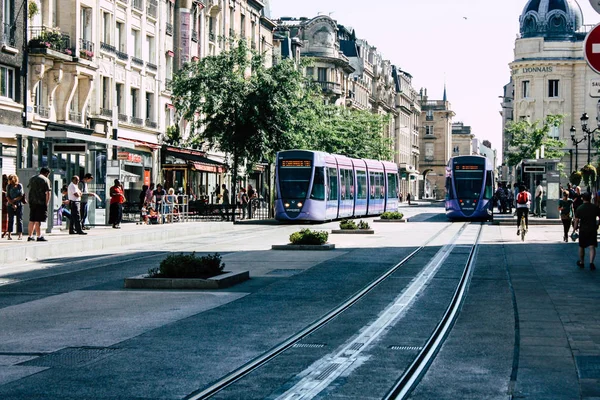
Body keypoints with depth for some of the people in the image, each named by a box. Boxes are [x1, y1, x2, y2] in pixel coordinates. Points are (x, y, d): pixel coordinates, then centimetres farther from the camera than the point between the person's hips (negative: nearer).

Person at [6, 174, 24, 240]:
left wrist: (14, 200, -12)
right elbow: (7, 196, -1)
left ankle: (20, 234, 1)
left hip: (19, 205, -1)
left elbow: (21, 196, -1)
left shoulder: (19, 186, 2)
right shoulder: (8, 186, 4)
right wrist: (13, 204, -11)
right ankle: (9, 235, -1)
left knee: (19, 219, -1)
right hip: (10, 205, 1)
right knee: (10, 220, -1)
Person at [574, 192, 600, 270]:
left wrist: (575, 228, 4)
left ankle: (581, 263, 27)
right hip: (593, 230, 0)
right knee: (592, 247, -1)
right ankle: (591, 262, -18)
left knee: (581, 247, 16)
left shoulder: (579, 208, -6)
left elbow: (576, 220, -7)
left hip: (583, 230, 0)